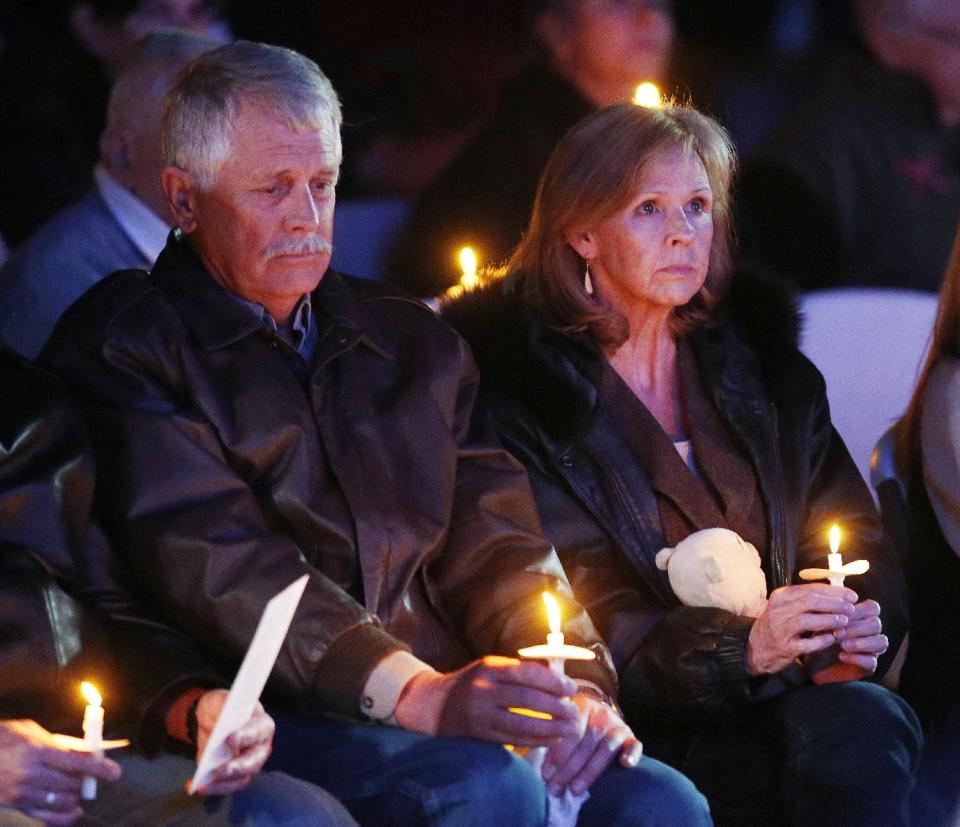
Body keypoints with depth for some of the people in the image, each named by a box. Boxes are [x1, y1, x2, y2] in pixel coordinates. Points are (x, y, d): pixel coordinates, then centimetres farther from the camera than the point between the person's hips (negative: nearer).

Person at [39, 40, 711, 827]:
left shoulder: (410, 341, 23)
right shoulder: (123, 344, 3)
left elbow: (494, 541, 16)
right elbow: (216, 563, -11)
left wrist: (572, 689, -6)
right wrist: (416, 694, -24)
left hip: (443, 715, 5)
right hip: (261, 723, -5)